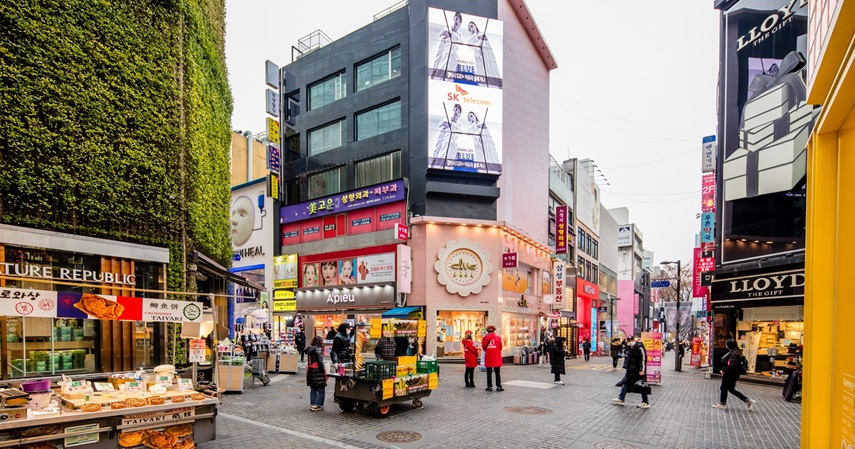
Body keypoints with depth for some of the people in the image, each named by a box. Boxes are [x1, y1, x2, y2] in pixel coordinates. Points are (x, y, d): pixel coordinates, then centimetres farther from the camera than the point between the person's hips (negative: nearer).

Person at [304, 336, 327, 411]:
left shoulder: (310, 349, 8)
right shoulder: (318, 349, -14)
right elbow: (320, 362, -16)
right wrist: (324, 371, -9)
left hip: (311, 371, 8)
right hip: (317, 371, -8)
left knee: (313, 389, 16)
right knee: (321, 390, 0)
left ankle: (312, 405, 20)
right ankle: (317, 406, -3)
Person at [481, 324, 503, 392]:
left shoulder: (484, 338, -3)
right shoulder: (498, 337, -3)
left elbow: (484, 348, 5)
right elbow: (500, 347, 5)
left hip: (488, 358, 1)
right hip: (496, 358, -1)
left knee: (489, 373, 8)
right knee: (497, 373, 6)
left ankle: (489, 387, 9)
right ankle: (498, 387, 5)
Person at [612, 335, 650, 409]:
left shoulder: (640, 348, -15)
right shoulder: (629, 348, 11)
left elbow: (643, 359, -19)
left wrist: (642, 370, -22)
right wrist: (626, 366, 19)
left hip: (638, 371, -9)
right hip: (630, 371, 9)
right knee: (625, 384, 11)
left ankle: (646, 403, 11)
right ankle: (621, 399, 19)